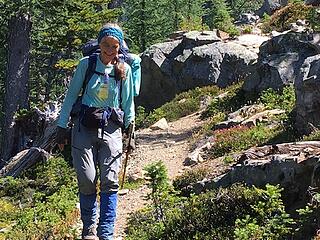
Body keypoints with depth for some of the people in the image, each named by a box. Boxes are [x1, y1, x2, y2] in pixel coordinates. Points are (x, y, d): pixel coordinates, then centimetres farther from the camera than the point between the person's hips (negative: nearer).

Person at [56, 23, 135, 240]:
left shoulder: (124, 69, 5)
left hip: (111, 127, 1)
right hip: (85, 126, -1)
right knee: (87, 179, -8)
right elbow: (71, 95, 6)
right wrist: (62, 126, 5)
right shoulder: (86, 64, 2)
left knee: (110, 180, -9)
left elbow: (128, 101, 14)